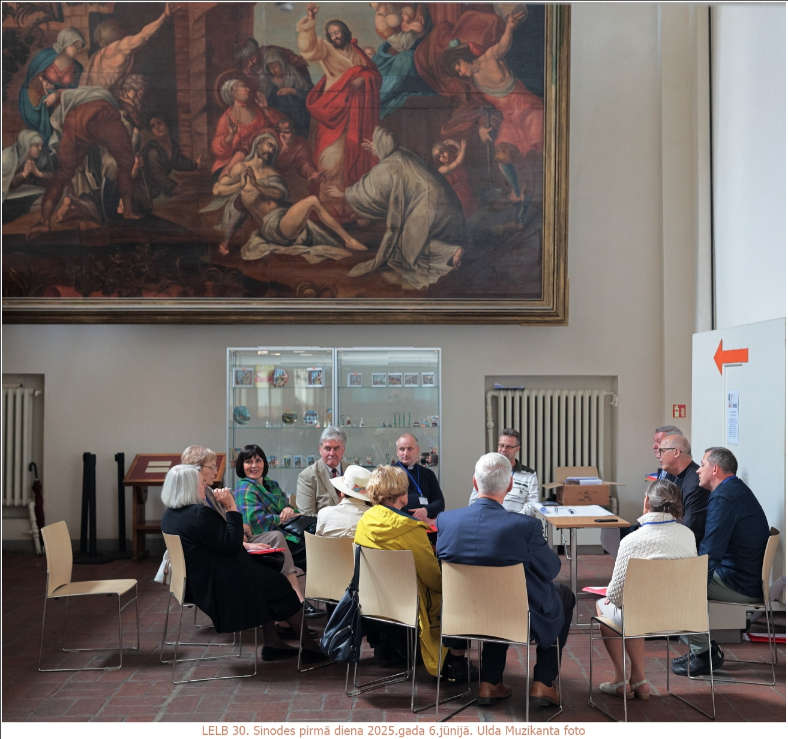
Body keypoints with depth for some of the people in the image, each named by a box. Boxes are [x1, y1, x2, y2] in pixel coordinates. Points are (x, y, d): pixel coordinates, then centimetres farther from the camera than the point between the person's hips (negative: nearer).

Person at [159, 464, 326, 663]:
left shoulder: (169, 516, 4)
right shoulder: (199, 513, -26)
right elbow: (232, 545, -23)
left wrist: (221, 508, 8)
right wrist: (232, 508, -20)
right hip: (218, 585, -10)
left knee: (265, 574, 22)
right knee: (278, 583, 8)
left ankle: (272, 643, 24)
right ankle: (309, 646, 21)